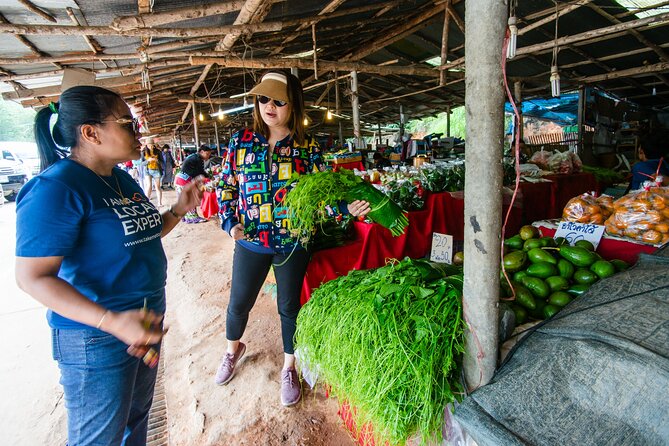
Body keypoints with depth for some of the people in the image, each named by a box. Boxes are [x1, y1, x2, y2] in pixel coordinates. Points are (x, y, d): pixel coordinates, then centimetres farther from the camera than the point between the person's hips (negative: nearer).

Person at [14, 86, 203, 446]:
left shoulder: (122, 179, 5)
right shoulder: (55, 189, -21)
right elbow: (33, 277, -24)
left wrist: (178, 210, -1)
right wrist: (113, 321, -34)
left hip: (145, 318, 8)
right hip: (97, 336, -8)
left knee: (137, 415, 27)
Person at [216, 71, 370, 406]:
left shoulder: (307, 148, -4)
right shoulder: (241, 140, -1)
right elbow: (226, 185, 5)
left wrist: (347, 208, -24)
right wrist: (230, 222, -9)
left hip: (293, 243, -1)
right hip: (250, 241, 2)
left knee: (289, 306, 12)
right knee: (239, 303, 16)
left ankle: (289, 369, 36)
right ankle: (233, 349, 50)